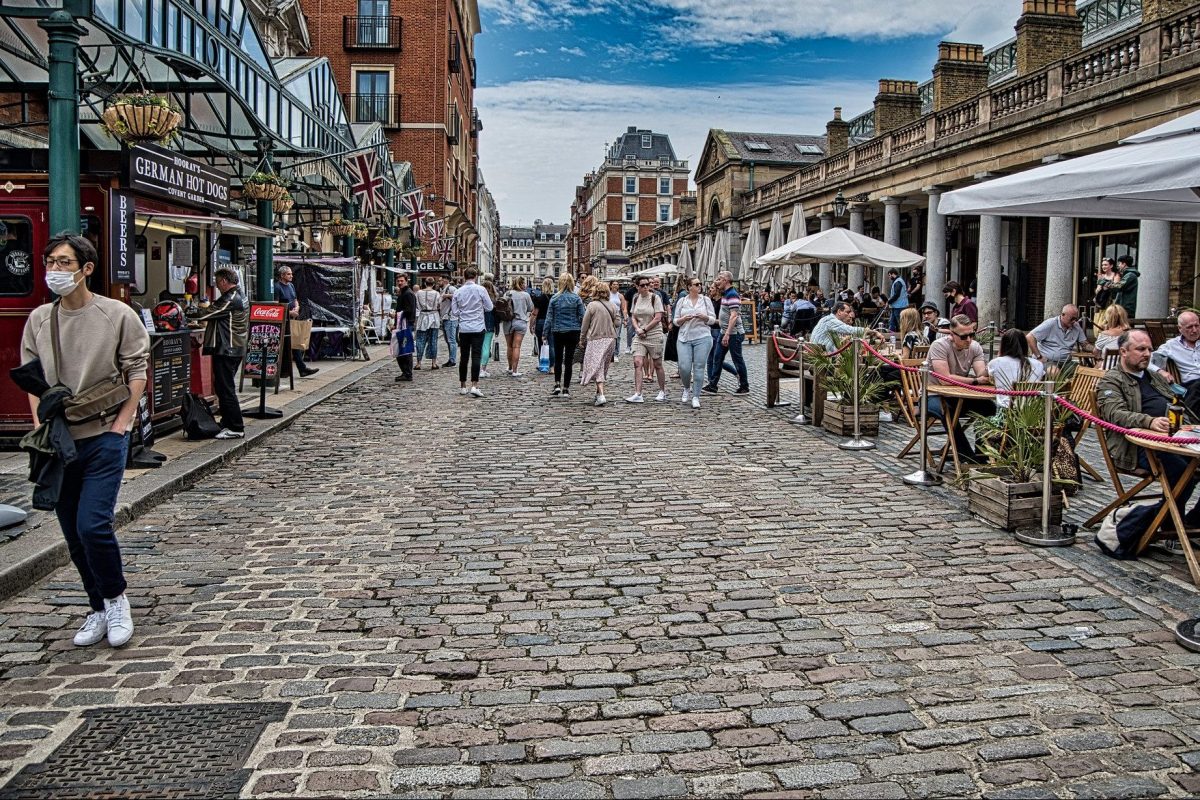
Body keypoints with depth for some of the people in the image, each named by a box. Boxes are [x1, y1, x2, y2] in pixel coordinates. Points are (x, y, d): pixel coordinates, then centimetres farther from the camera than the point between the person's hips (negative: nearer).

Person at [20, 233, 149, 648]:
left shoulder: (117, 314, -6)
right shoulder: (38, 319, 5)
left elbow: (137, 369, -2)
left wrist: (123, 422, -8)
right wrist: (40, 423, 0)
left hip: (103, 437, -4)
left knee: (93, 524, -14)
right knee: (73, 533, 10)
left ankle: (115, 599, 11)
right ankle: (99, 609, 25)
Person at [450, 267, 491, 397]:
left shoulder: (458, 292, 3)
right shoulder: (481, 290, -6)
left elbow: (454, 312, 7)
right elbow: (489, 307, 0)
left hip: (463, 329, 3)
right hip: (478, 328, -3)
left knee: (464, 357, 10)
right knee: (476, 356, -6)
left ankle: (462, 386, 16)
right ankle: (474, 385, -15)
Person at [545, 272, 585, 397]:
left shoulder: (554, 298, -4)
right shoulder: (576, 298, -4)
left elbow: (549, 317, -3)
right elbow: (582, 317, -3)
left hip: (558, 332, 0)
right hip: (573, 332, 0)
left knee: (558, 360, 15)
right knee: (568, 360, 4)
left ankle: (557, 385, 4)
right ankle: (566, 389, 6)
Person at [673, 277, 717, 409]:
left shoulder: (706, 300, 7)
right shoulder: (681, 301, 8)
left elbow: (713, 319, 7)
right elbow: (676, 321, 10)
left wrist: (705, 317, -13)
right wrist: (683, 319, -10)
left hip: (702, 338, 0)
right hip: (684, 338, 0)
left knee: (699, 367, -2)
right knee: (684, 367, -8)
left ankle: (696, 397, 7)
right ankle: (687, 388, 21)